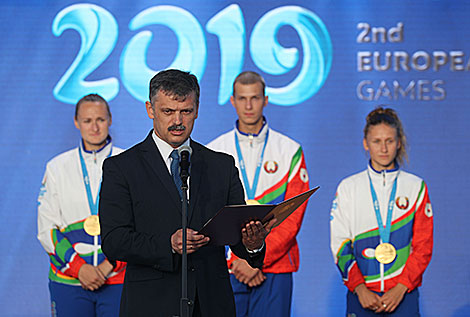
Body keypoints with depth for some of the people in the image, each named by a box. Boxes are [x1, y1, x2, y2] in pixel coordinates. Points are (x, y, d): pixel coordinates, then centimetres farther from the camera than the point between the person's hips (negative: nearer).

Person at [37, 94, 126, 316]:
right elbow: (47, 229, 5)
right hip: (68, 281, 1)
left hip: (118, 279, -1)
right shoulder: (57, 167, 8)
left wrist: (109, 265, -9)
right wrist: (79, 267, -7)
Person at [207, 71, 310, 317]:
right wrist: (239, 259, -9)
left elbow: (292, 218, -1)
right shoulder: (213, 153, 7)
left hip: (275, 269, 0)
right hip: (228, 269, 0)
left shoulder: (290, 151, 5)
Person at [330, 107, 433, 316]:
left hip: (404, 295, 0)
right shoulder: (348, 188, 7)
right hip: (362, 296, 0)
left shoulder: (416, 187, 6)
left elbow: (423, 246, 3)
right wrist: (359, 288, -10)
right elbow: (340, 245, 2)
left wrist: (400, 288, -9)